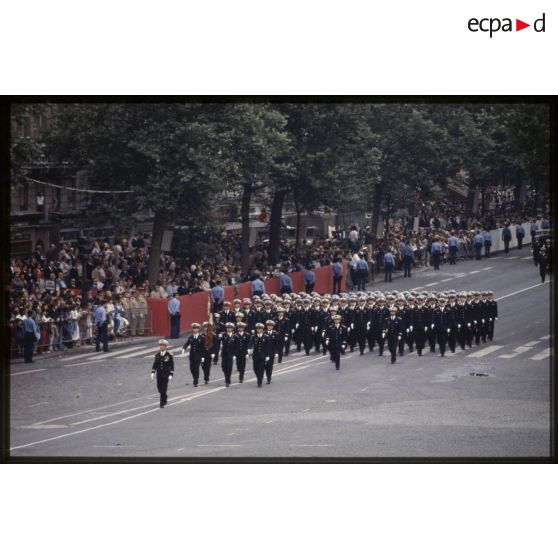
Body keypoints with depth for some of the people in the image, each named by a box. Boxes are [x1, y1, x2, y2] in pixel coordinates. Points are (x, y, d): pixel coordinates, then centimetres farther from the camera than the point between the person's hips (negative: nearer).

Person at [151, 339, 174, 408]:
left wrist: (171, 374, -12)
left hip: (165, 375, -5)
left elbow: (172, 365, -5)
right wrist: (153, 372, -1)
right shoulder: (157, 355, 8)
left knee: (163, 389, -8)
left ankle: (162, 403, -5)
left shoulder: (169, 355, -5)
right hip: (159, 375, 5)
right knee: (160, 389, 9)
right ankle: (164, 400, 32)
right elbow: (155, 364, 10)